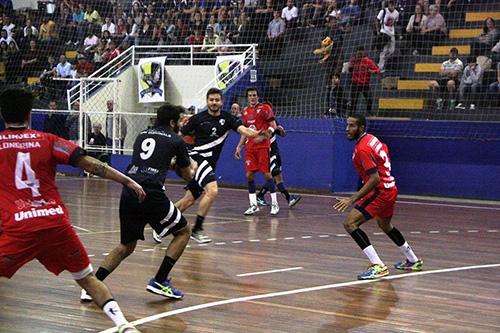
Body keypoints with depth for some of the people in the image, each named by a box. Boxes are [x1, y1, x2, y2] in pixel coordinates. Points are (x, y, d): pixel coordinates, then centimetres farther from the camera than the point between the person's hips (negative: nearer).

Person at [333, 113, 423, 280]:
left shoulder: (362, 149, -22)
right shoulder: (372, 138, 6)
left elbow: (375, 179, -27)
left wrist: (352, 199, -29)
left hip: (380, 191, -10)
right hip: (390, 188, 10)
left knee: (350, 223, -16)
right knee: (385, 225, 32)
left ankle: (378, 266, -22)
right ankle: (413, 261, 47)